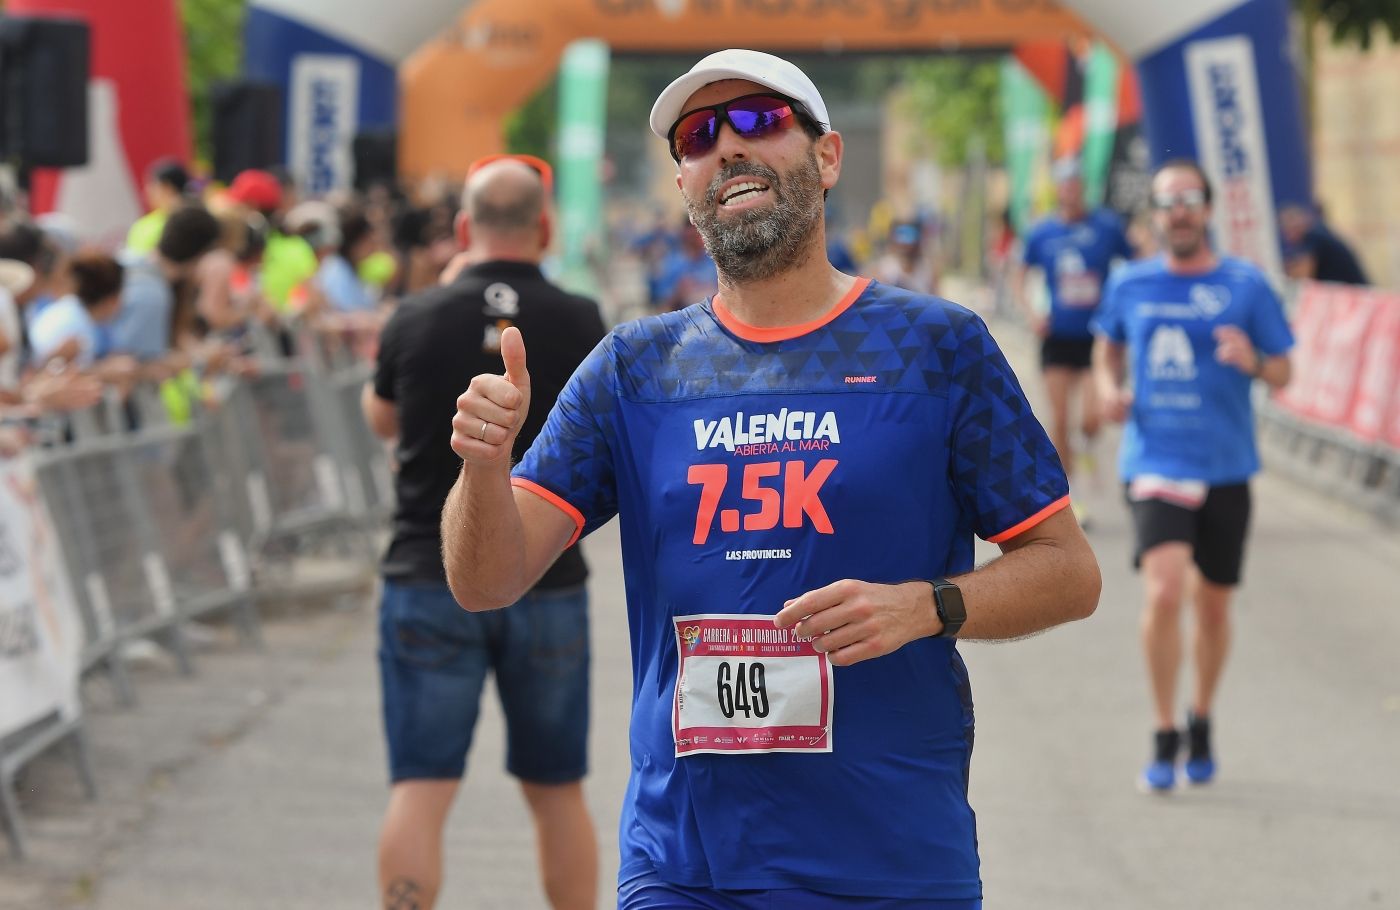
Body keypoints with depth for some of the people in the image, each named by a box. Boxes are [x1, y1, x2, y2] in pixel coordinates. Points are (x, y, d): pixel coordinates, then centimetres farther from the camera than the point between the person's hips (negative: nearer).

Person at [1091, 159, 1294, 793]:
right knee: (1164, 592, -19)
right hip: (1155, 463, -1)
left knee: (1212, 605, 11)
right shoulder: (1130, 285, 4)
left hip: (1225, 466, 1)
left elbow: (1283, 373, 3)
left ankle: (1201, 721, 35)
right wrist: (1108, 390, 1)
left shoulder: (1247, 286, -1)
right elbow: (1108, 347, 22)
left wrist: (1252, 361, -19)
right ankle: (1164, 737, -5)